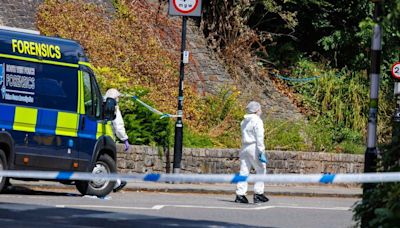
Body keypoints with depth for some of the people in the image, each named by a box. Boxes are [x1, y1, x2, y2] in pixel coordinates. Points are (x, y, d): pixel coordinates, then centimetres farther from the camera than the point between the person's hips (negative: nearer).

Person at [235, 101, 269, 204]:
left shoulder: (244, 122, 14)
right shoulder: (257, 121, -9)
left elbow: (244, 136, 15)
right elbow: (259, 138, -15)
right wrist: (261, 152, -17)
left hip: (244, 148, 7)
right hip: (254, 147, -7)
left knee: (244, 172, 6)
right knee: (261, 171, 3)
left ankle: (240, 194, 0)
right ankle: (258, 194, -4)